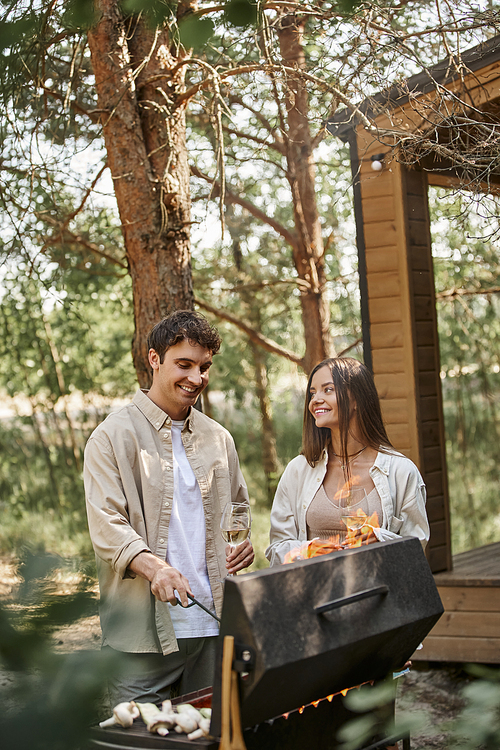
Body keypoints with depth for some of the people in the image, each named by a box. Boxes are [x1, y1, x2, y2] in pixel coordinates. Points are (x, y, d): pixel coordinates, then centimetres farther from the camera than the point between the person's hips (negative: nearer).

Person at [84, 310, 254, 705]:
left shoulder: (219, 439, 16)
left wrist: (244, 543, 5)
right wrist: (152, 565, -29)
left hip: (215, 625, 5)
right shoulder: (114, 436, -2)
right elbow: (106, 525, -11)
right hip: (144, 632, -5)